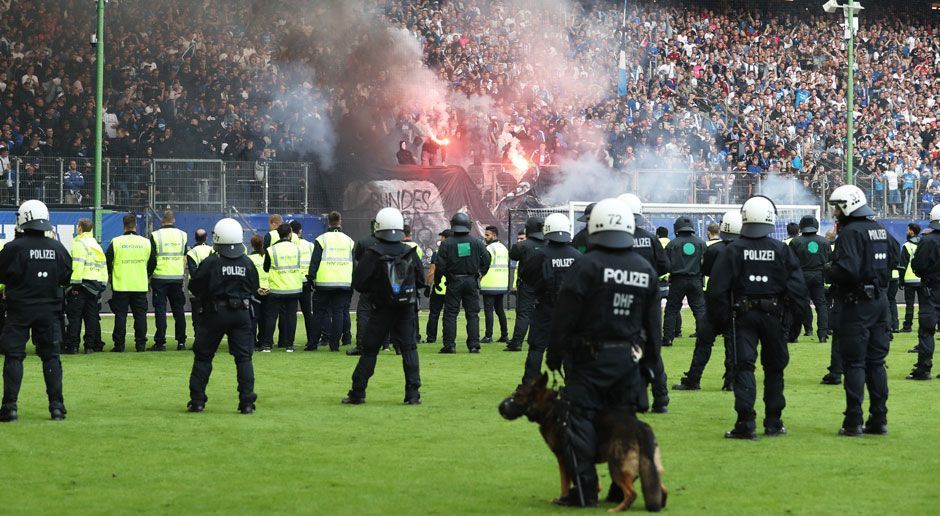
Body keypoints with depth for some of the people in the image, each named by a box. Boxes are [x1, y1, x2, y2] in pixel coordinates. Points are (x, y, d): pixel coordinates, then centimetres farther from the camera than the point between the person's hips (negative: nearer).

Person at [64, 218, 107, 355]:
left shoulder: (79, 243, -8)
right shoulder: (96, 245, 17)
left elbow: (78, 265, -17)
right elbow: (103, 266, 19)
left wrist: (75, 284, -17)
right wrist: (102, 284, 21)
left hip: (82, 284, -7)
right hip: (95, 285, 7)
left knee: (74, 315, -4)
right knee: (92, 316, 9)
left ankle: (72, 345, -7)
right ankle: (91, 346, 7)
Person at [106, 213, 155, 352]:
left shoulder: (116, 242, -5)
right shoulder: (146, 242, 2)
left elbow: (107, 261, -4)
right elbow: (153, 263, 9)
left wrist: (110, 275, 15)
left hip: (120, 285, -2)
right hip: (141, 286, 2)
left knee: (120, 315, 1)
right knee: (140, 315, 7)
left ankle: (119, 345, 1)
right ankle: (140, 344, 7)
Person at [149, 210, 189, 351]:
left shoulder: (155, 235, -5)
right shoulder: (182, 235, 5)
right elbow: (185, 259, 8)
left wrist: (148, 278, 2)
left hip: (160, 277, -3)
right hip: (177, 277, 3)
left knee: (160, 310, 0)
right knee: (179, 310, 9)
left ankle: (160, 342, -3)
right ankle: (181, 342, 10)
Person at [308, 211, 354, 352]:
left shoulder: (321, 240, -1)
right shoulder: (349, 241, 9)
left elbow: (315, 261, -4)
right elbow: (354, 263, 12)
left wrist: (311, 277, 2)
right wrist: (352, 283, 16)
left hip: (324, 283, -2)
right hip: (344, 283, 2)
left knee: (321, 313, 5)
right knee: (338, 313, 4)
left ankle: (312, 343, 6)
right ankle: (335, 344, 0)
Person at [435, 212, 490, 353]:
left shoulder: (447, 244, -7)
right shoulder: (477, 242, 1)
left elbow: (440, 265, -8)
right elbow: (486, 260, 3)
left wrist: (437, 281, 6)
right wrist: (479, 274, 18)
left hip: (454, 283, -2)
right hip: (471, 282, 2)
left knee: (450, 314, 3)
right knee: (472, 314, 7)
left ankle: (449, 345, -2)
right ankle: (474, 344, 3)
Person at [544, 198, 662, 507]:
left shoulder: (587, 266, -12)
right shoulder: (646, 270, 7)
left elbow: (564, 317, -12)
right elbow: (653, 322, 13)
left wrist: (555, 355, -4)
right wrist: (650, 359, 21)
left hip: (589, 357, -5)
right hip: (628, 359, 5)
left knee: (581, 422, -1)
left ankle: (584, 491, -4)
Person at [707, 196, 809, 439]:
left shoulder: (733, 250, -5)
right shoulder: (782, 251, -3)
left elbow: (717, 289, -5)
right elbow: (797, 288, -3)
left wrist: (720, 320, 3)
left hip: (743, 316, -1)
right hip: (773, 316, 1)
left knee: (744, 366, -2)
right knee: (774, 368, 13)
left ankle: (745, 423, -13)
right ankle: (773, 422, 17)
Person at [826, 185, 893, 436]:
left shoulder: (851, 232, -15)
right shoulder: (879, 230, 12)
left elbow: (847, 270, -24)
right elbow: (889, 264, 19)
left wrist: (830, 271, -7)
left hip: (856, 305, -8)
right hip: (879, 300, 8)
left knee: (854, 364, -4)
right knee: (876, 363, 12)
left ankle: (853, 422, -3)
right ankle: (879, 419, 13)